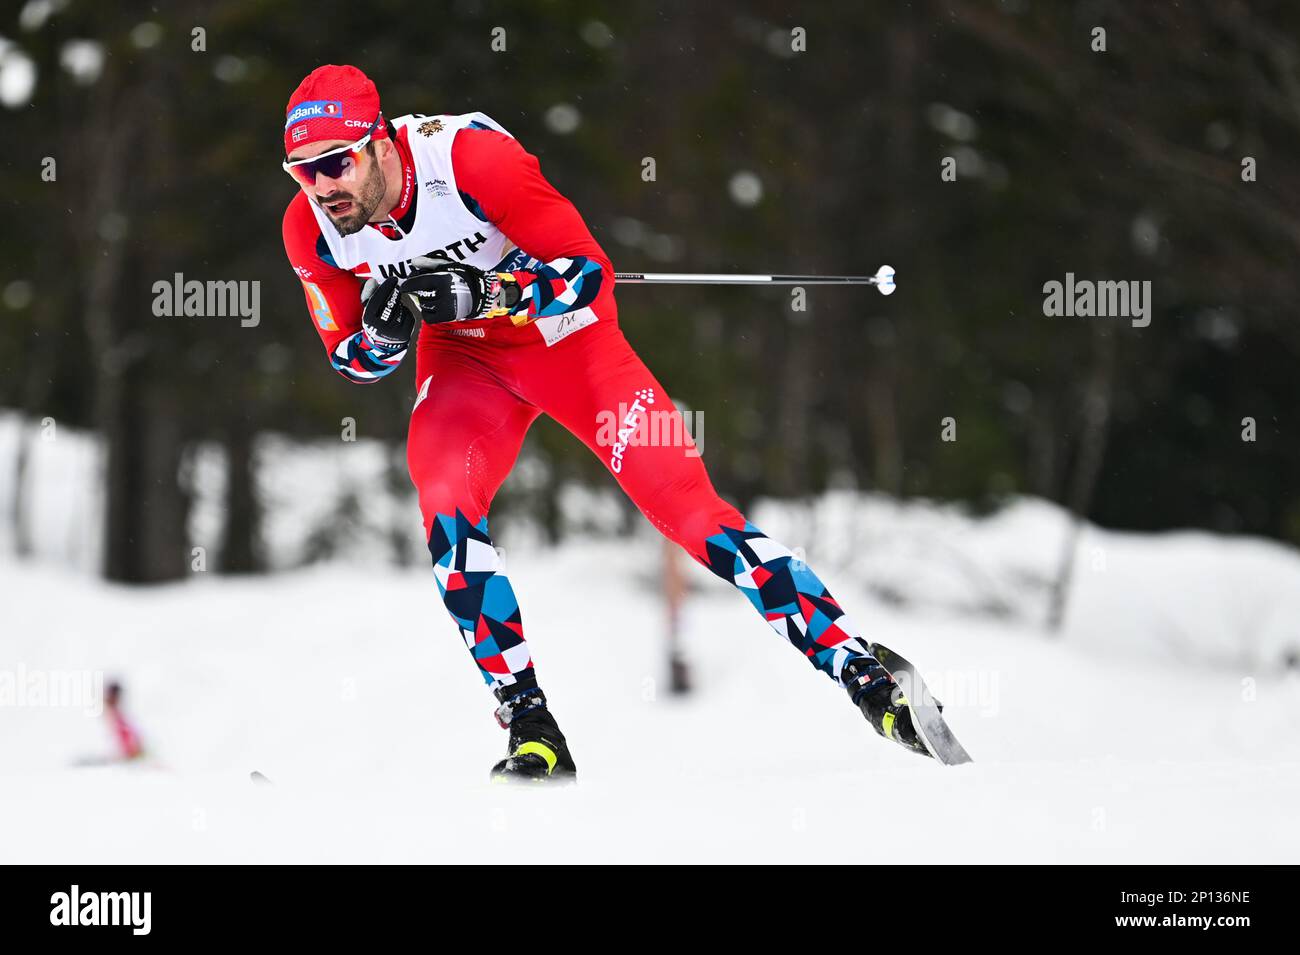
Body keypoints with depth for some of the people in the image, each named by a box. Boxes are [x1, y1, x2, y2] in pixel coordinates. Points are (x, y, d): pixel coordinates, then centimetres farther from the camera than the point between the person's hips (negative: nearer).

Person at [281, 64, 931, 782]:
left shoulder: (471, 155, -32)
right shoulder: (310, 229, -17)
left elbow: (589, 271, -25)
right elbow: (353, 361, -3)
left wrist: (483, 292, -39)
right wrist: (386, 330, -26)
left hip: (564, 331, -3)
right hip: (462, 357, 4)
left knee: (682, 501, -13)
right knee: (446, 508, -22)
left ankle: (863, 673, -10)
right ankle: (533, 732, -14)